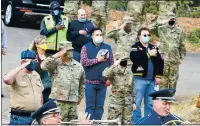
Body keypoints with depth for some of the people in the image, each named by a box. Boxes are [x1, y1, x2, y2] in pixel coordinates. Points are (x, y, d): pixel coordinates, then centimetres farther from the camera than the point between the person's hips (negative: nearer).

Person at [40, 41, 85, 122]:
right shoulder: (56, 63, -3)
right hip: (58, 101, -5)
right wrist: (57, 55, -19)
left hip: (73, 101, 5)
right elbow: (43, 66, -22)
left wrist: (80, 96, 23)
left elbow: (81, 83, 23)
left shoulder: (78, 66, 13)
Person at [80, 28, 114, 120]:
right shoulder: (86, 47, 1)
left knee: (100, 106, 6)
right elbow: (84, 61, -12)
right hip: (90, 82, -2)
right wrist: (98, 60, -11)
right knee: (90, 106, 0)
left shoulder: (107, 47, 9)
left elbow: (112, 64, 9)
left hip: (103, 82, 2)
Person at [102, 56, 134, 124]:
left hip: (128, 101, 5)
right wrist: (114, 65, -30)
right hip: (115, 100, -5)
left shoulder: (129, 72, 9)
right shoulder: (113, 71, -8)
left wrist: (133, 102, 14)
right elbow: (105, 75, -32)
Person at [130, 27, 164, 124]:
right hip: (140, 79, -5)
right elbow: (134, 58, -22)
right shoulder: (135, 47, -2)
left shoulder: (153, 47, 14)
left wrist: (158, 76, 2)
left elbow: (160, 62, 12)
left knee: (150, 103, 11)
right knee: (137, 102, -4)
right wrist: (148, 54, -18)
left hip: (151, 79, 5)